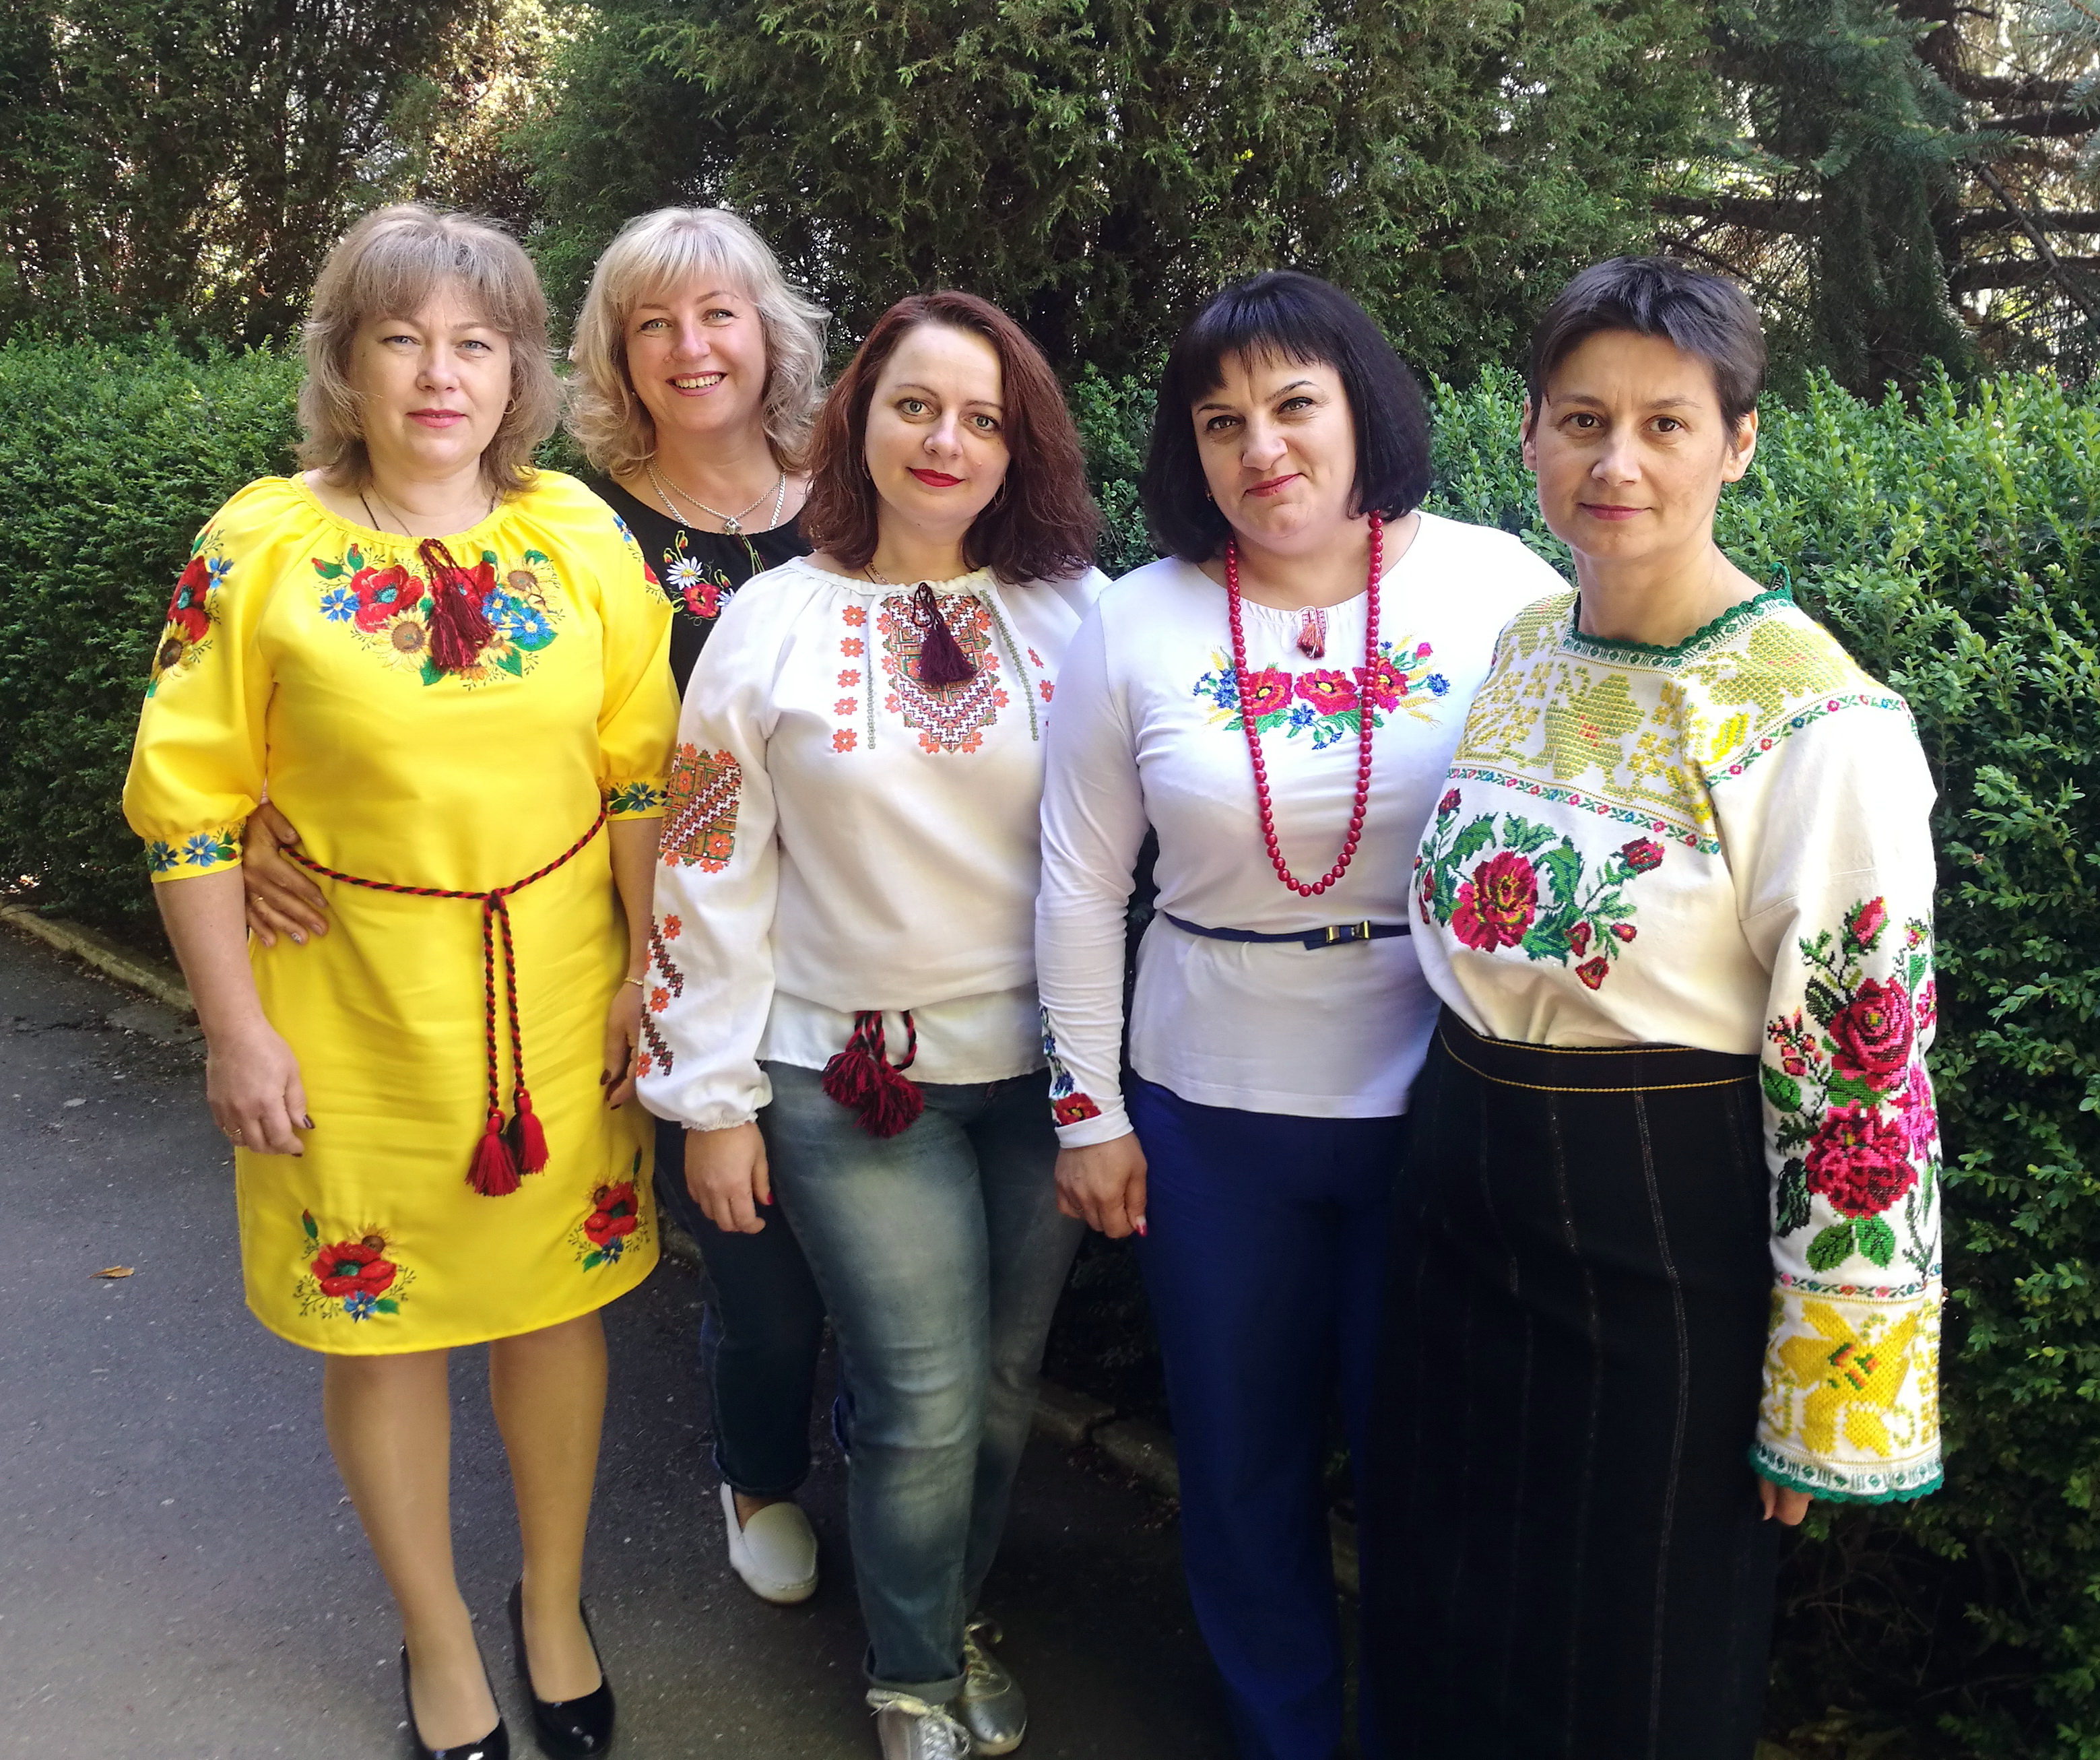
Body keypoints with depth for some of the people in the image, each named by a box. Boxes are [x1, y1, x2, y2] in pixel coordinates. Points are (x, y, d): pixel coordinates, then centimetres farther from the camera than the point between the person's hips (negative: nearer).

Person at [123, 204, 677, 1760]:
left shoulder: (583, 539, -1)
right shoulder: (260, 548, -7)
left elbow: (642, 772, 3)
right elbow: (192, 807, -5)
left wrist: (644, 974, 0)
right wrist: (236, 1029, -7)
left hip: (557, 1004, 2)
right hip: (352, 1014, -1)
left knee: (556, 1299, 13)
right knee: (379, 1320, 11)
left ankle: (556, 1601, 38)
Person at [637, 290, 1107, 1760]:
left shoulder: (1074, 612, -1)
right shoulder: (772, 621, -4)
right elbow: (710, 874, -3)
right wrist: (713, 1099, -3)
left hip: (1041, 1070, 2)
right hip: (852, 1082, -2)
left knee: (1005, 1381, 13)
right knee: (925, 1401, 0)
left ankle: (960, 1616, 41)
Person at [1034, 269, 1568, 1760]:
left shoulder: (1501, 589, -7)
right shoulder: (1138, 623, -2)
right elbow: (1081, 885, 3)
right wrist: (1087, 1110, 3)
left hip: (1451, 1113, -1)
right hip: (1209, 1117, 2)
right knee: (1243, 1456, 17)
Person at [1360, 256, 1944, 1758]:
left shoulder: (1817, 724, -19)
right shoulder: (1522, 649, 3)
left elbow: (1862, 1099, -17)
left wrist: (1819, 1406, -13)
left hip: (1664, 1253, -6)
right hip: (1467, 1210, 7)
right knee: (1448, 1634, 22)